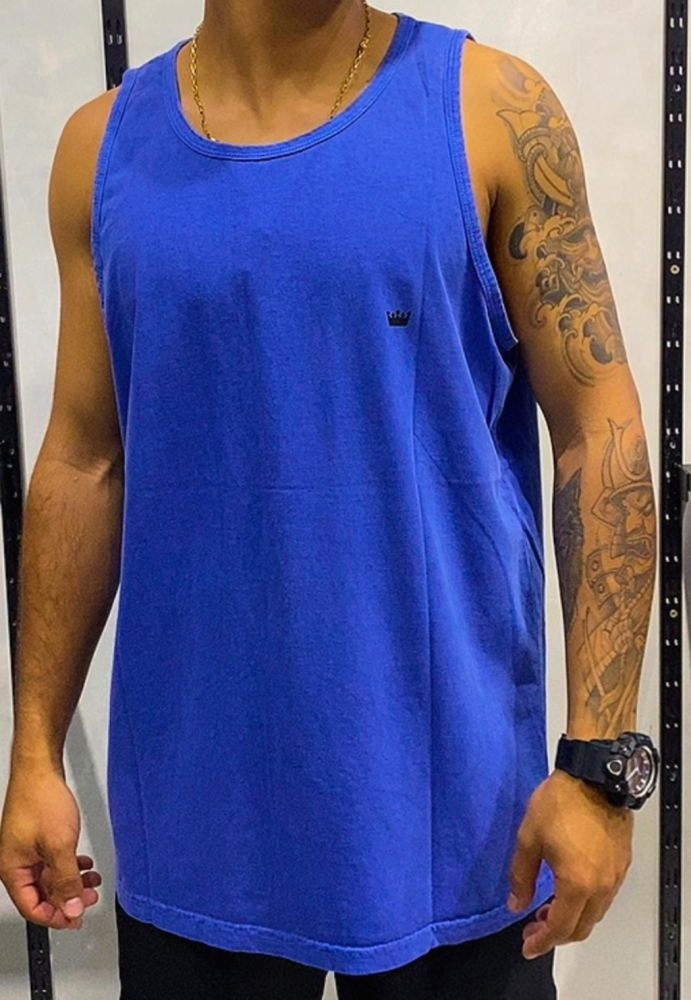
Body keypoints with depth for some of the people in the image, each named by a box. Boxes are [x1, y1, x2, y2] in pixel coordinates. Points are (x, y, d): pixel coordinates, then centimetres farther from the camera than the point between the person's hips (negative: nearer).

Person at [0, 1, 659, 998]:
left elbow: (599, 436, -7)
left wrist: (598, 762, -11)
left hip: (448, 787, -1)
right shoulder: (105, 144, 2)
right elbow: (84, 464, 5)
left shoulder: (494, 109, -5)